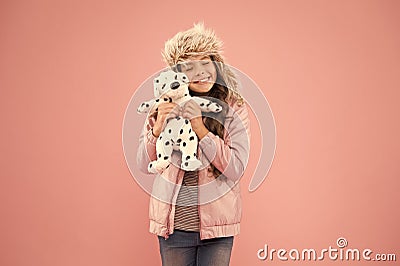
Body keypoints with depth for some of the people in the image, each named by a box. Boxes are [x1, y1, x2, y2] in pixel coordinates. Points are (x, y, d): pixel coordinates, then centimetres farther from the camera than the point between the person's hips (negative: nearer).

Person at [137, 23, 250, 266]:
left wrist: (200, 128, -21)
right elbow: (145, 165, 0)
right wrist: (158, 128, -18)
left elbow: (236, 170, -13)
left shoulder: (235, 109, -5)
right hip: (174, 224, 1)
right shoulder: (165, 107, -1)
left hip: (216, 226, -1)